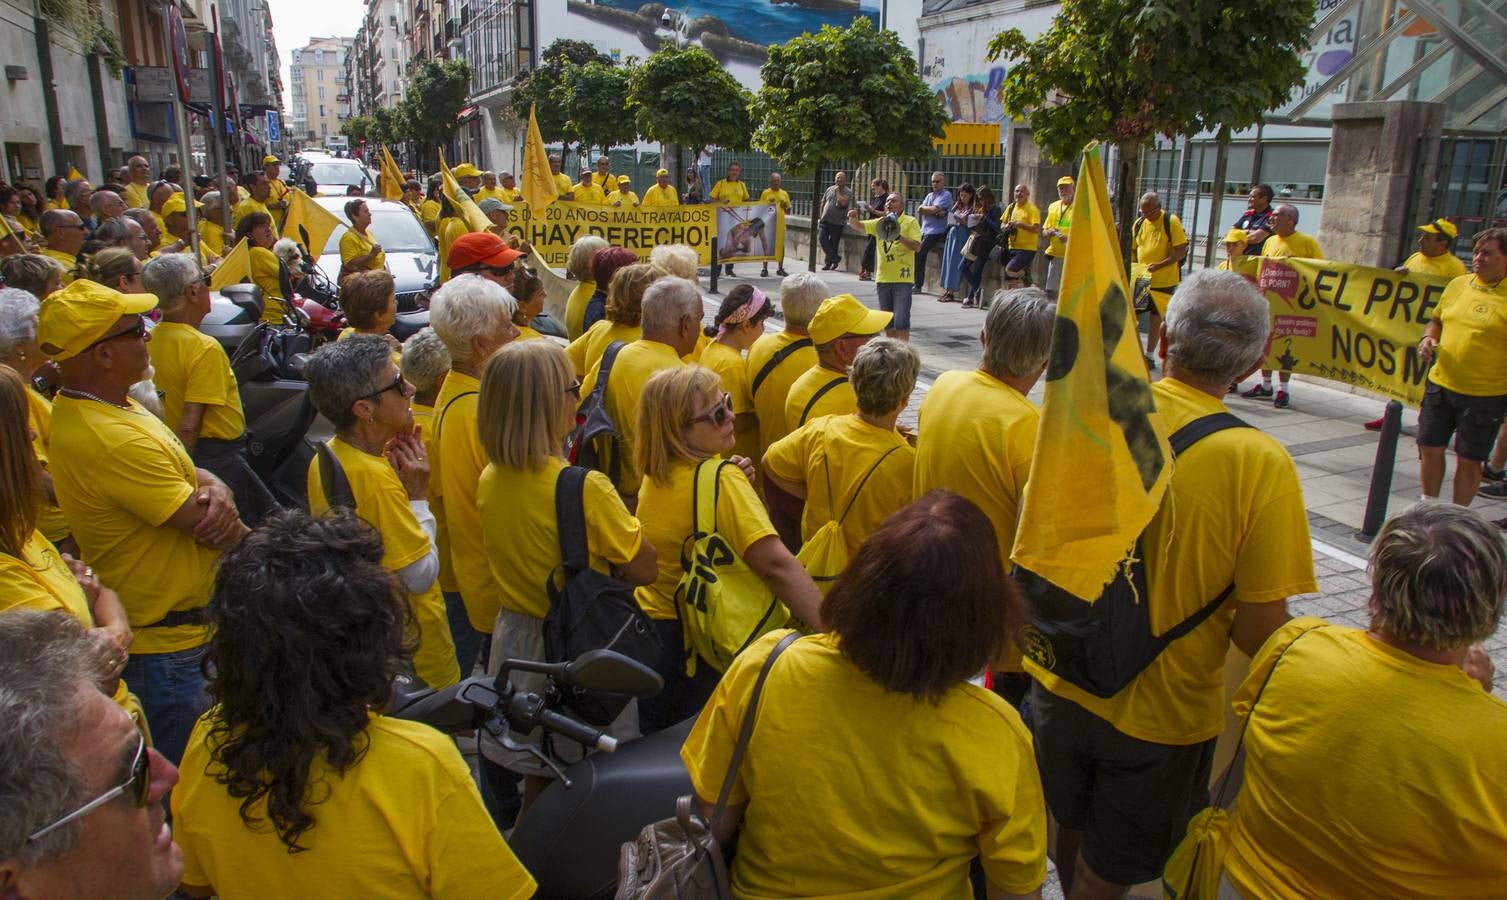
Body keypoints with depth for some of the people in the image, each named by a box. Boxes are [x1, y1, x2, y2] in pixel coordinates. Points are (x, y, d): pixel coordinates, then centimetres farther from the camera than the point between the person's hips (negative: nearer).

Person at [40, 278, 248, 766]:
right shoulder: (115, 441, -30)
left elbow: (184, 470, 7)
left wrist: (216, 492, -15)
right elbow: (207, 526, -24)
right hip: (164, 647, -10)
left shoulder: (81, 409, 4)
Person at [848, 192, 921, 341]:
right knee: (887, 320, 14)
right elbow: (858, 226, 1)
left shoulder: (910, 221, -3)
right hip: (883, 278, 5)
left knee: (901, 321, -9)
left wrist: (899, 237, -24)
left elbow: (917, 246, -12)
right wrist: (853, 219, -21)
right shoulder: (879, 222, 11)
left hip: (902, 279, -5)